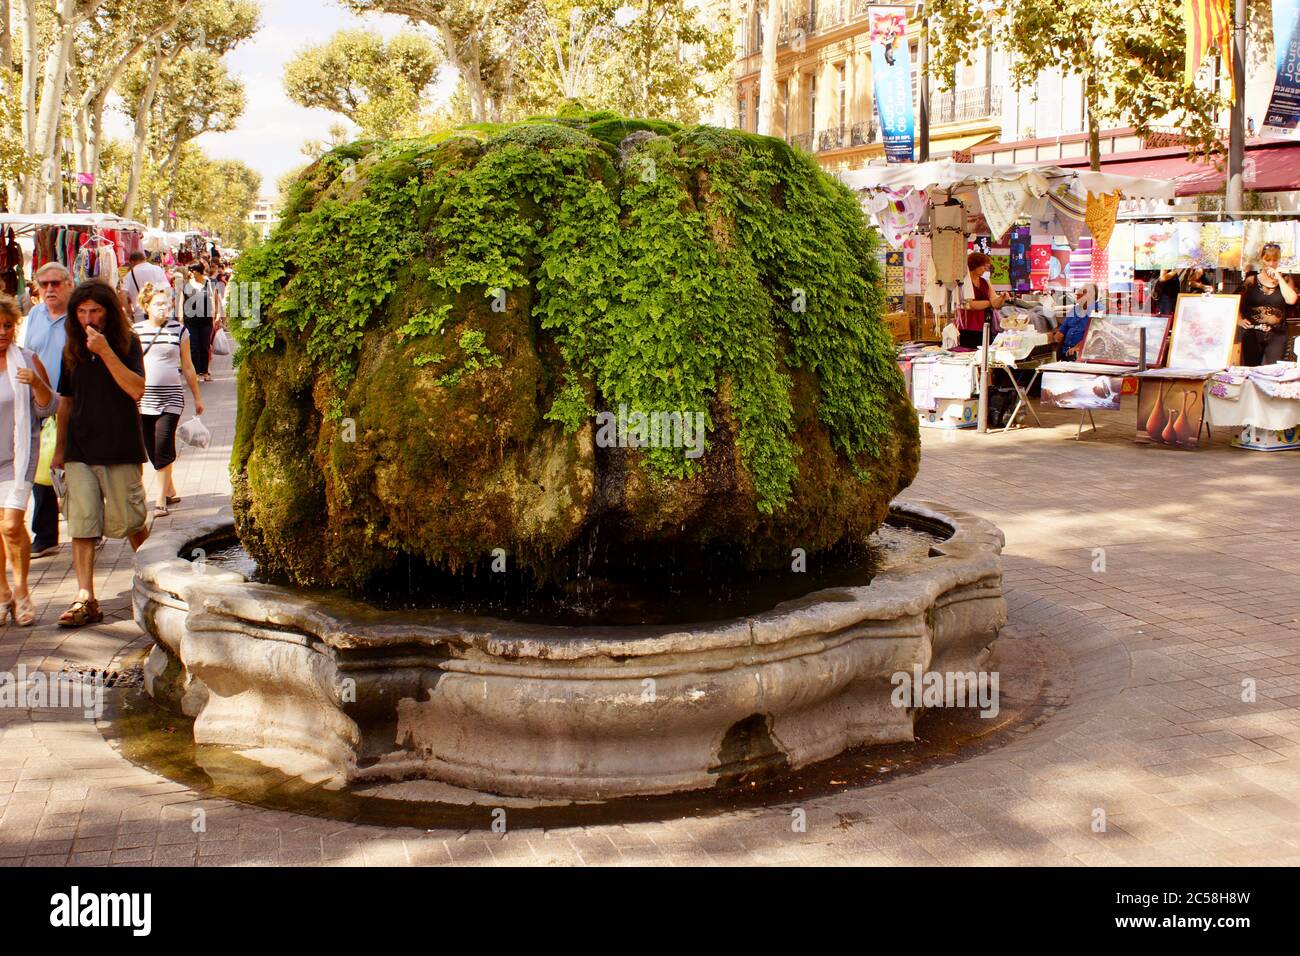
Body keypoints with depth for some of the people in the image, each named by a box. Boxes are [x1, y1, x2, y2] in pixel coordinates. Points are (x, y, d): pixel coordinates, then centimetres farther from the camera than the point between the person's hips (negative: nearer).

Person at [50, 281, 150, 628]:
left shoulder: (127, 343, -3)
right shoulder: (72, 349, 9)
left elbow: (137, 390, -17)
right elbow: (66, 401, 17)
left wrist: (106, 352, -25)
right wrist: (59, 449, 18)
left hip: (121, 449, -3)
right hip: (79, 451, 3)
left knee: (131, 523, 4)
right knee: (81, 524, -3)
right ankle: (85, 599, -2)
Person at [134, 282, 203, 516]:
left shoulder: (178, 330, 3)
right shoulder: (135, 331, 6)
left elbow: (187, 366, 10)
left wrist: (197, 397, 14)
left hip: (170, 397, -2)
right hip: (142, 398, 2)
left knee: (163, 449, -10)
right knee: (152, 451, 6)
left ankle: (160, 501, -5)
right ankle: (170, 491, 23)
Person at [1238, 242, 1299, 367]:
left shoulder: (1284, 280, 9)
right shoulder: (1251, 281, 7)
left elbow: (1291, 300, -10)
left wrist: (1279, 278, -6)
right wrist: (1239, 320, -9)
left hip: (1277, 335, 0)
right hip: (1252, 334, 0)